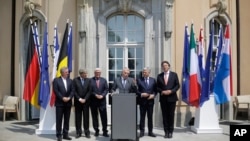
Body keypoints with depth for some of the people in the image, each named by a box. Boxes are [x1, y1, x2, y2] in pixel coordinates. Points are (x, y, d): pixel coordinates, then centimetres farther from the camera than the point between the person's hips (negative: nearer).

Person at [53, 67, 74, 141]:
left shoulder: (70, 80, 11)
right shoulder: (56, 80, 0)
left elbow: (72, 90, 5)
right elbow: (56, 91, -9)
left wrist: (69, 97, -11)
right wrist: (62, 98, -15)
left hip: (68, 103, 4)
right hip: (59, 103, -4)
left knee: (67, 119, 8)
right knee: (59, 120, -1)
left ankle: (65, 134, 15)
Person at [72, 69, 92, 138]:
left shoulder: (88, 80, 3)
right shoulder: (75, 80, -1)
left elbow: (89, 91, 1)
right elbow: (74, 91, -4)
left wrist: (85, 99, -8)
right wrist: (79, 99, -11)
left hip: (86, 101, 1)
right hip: (78, 101, -1)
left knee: (86, 117, 3)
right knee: (78, 117, 3)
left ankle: (87, 132, 10)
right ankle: (78, 132, 11)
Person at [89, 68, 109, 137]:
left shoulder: (104, 80, 10)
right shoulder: (90, 80, 1)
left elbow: (106, 89, 5)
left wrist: (102, 95, -9)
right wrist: (95, 95, -13)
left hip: (102, 100, 1)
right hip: (93, 101, -1)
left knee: (104, 116, -1)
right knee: (94, 116, 6)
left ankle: (105, 131, 6)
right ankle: (96, 131, 15)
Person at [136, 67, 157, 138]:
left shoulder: (153, 80, 6)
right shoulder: (138, 80, 0)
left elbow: (156, 90, 7)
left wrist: (153, 95, -10)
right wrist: (141, 94, -17)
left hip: (150, 101, 2)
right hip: (142, 101, -1)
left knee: (150, 117, 8)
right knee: (142, 117, 3)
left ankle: (150, 131, 16)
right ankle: (142, 131, 9)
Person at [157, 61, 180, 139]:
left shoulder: (174, 74, 3)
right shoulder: (159, 76, 7)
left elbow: (177, 85, -1)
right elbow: (157, 87, 8)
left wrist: (171, 91, -14)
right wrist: (162, 91, -11)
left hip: (172, 98, -1)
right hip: (163, 98, 2)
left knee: (171, 115, 2)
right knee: (164, 115, 4)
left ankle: (170, 132, 9)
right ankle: (166, 132, 10)